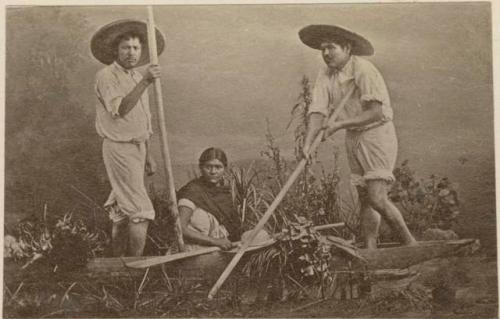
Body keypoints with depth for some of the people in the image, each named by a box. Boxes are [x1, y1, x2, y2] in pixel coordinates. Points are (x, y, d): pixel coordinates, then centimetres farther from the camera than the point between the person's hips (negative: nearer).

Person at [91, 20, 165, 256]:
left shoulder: (137, 77, 14)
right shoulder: (107, 76, -11)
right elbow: (120, 109, -27)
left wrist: (148, 156, 20)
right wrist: (145, 82, -34)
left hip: (137, 147, 8)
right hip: (118, 147, -8)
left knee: (122, 210, 14)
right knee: (140, 212, -11)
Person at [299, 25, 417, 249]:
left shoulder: (363, 70, -18)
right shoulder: (325, 75, 2)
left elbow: (376, 113, -23)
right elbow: (317, 111, -5)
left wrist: (340, 125, -22)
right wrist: (307, 144, -19)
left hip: (378, 133, -7)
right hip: (353, 138, 7)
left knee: (377, 199, -14)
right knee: (365, 200, 7)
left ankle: (411, 244, 2)